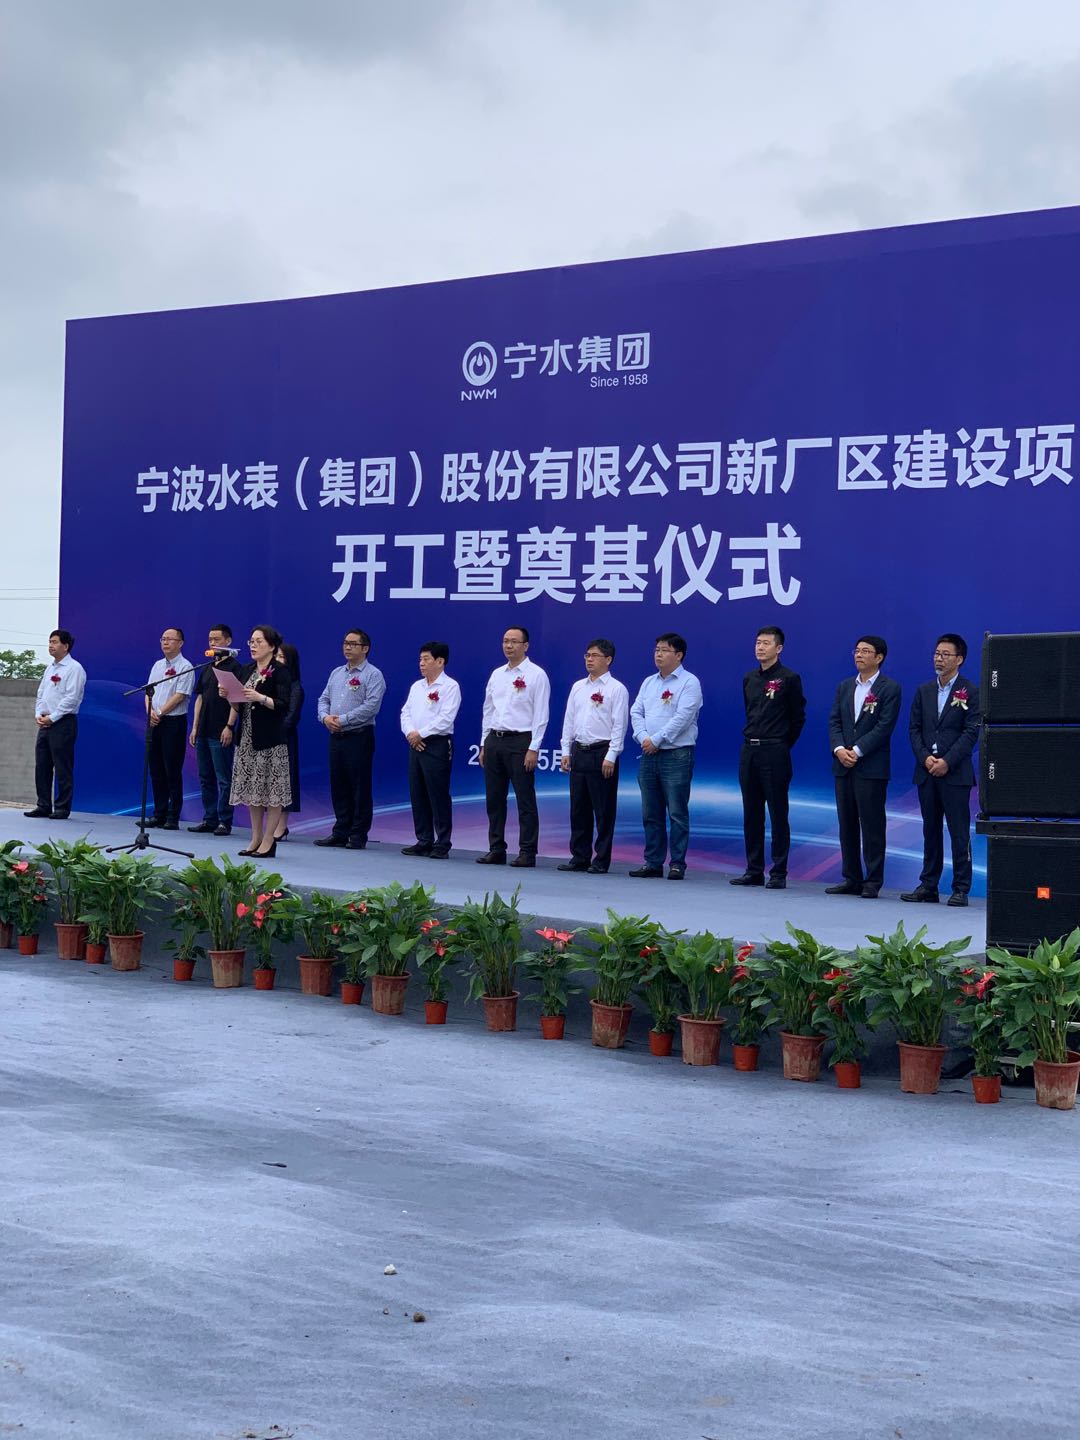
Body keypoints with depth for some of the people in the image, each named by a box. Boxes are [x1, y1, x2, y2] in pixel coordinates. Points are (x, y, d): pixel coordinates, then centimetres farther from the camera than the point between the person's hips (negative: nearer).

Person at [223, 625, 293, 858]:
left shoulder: (280, 672, -7)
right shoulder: (247, 670, 14)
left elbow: (284, 705, -15)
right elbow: (237, 702, 18)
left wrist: (260, 698, -27)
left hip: (270, 738, -7)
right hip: (247, 736, 7)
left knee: (271, 788, -4)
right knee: (251, 787, 9)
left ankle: (268, 840, -1)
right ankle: (256, 838, 16)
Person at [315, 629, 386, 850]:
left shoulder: (373, 675, -5)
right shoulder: (336, 673, 18)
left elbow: (371, 706, -16)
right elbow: (324, 699, 17)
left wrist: (343, 720, -16)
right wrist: (325, 717, -5)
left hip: (359, 738, -7)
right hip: (336, 738, 7)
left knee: (360, 787, -4)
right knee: (338, 786, 9)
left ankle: (358, 836, 0)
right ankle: (340, 833, 16)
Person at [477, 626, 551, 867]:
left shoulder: (536, 675, -4)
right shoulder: (496, 675, 15)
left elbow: (541, 714, -8)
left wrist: (533, 749, -14)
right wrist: (484, 745, 13)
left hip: (520, 741, -6)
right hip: (494, 740, 6)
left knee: (525, 800, -4)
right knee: (494, 800, 8)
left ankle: (527, 853, -1)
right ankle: (496, 850, 15)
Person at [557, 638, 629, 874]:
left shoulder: (616, 689, -4)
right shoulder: (578, 687, 14)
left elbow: (619, 725, -9)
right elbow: (569, 720, 16)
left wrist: (611, 757, -15)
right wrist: (566, 751, 9)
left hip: (602, 754, -6)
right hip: (578, 752, 6)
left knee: (604, 811, -2)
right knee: (578, 808, 9)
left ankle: (601, 861, 3)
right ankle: (579, 857, 16)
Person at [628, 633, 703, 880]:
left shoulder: (689, 682, -4)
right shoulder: (648, 683, 17)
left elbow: (682, 717, -14)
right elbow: (636, 712, 10)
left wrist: (656, 739, -15)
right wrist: (644, 738, -8)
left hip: (676, 755, -6)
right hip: (648, 755, 6)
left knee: (677, 813, -5)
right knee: (651, 814, 9)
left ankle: (677, 864, -1)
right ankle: (653, 863, 14)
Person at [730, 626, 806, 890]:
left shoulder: (789, 679, -5)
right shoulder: (749, 679, 12)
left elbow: (798, 717, 0)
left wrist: (782, 745, 4)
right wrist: (752, 738, 15)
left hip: (774, 752, -6)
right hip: (748, 750, 6)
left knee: (778, 815, -3)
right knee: (751, 814, 8)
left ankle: (779, 873, 0)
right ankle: (754, 870, 14)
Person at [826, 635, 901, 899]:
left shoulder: (890, 688, -3)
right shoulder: (844, 687, 15)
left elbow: (884, 727, -11)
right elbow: (834, 722, 9)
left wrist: (857, 751, -16)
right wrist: (839, 749, -9)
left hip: (871, 768, -6)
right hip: (843, 767, 6)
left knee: (872, 826, -3)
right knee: (847, 825, 8)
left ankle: (873, 882, 2)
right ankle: (852, 879, 15)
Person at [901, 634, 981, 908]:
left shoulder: (970, 692, -1)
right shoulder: (924, 691, 13)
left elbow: (971, 732, -8)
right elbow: (914, 729, 9)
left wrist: (947, 761, -15)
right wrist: (926, 758, -7)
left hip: (955, 772, -5)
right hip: (926, 771, 5)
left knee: (959, 832, -3)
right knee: (930, 830, 9)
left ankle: (961, 889, 1)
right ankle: (928, 886, 13)